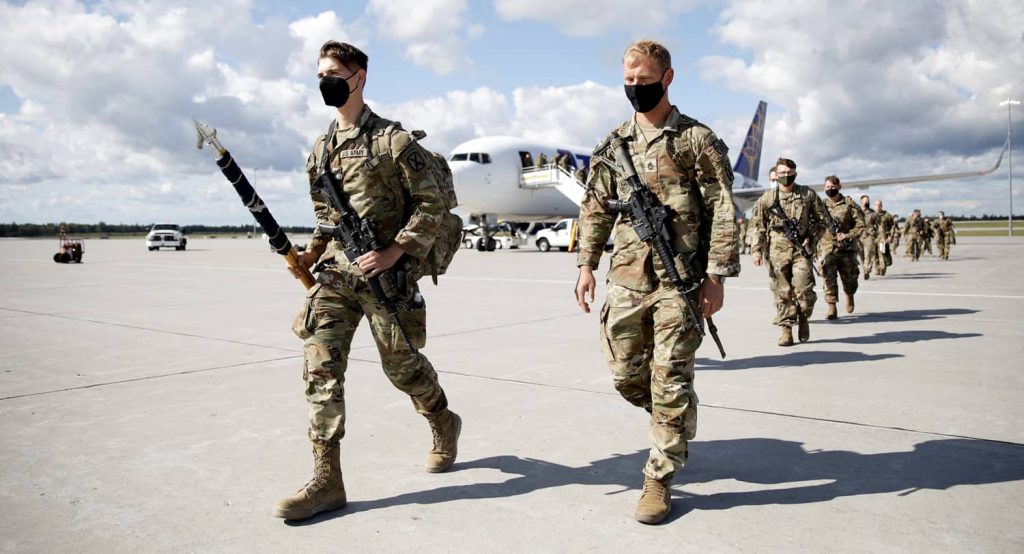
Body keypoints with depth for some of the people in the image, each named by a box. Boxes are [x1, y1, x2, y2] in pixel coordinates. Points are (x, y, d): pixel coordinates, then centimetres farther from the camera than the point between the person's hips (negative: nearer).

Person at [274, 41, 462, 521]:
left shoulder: (392, 139, -6)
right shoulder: (321, 148, 13)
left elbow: (431, 203, -8)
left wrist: (394, 252, -16)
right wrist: (312, 252, 8)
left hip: (383, 273, -5)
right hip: (334, 272, 6)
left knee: (402, 364, 7)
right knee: (320, 367, -6)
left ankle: (444, 423, 37)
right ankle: (326, 480, -1)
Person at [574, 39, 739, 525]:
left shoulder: (696, 139, -1)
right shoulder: (614, 143, 11)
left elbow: (722, 211, -3)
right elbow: (596, 208, 14)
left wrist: (717, 274, -9)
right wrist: (586, 265, 7)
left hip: (680, 279, -4)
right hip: (626, 277, 5)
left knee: (670, 379, -1)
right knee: (626, 374, 9)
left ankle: (659, 478, 12)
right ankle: (678, 422, 39)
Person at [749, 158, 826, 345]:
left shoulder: (808, 194, 7)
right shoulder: (767, 198, 5)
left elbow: (821, 219, 14)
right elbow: (757, 226, 6)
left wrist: (811, 238, 1)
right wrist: (756, 250, -2)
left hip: (801, 250, 0)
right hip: (777, 252, 0)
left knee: (804, 290, -9)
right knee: (782, 292, 2)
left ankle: (803, 318, 20)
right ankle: (786, 329, 10)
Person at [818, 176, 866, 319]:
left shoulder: (849, 204, 2)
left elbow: (860, 225, -2)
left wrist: (848, 235, -17)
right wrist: (816, 249, 7)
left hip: (847, 248, 0)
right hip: (828, 247, 0)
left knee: (849, 277, 10)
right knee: (829, 276, -16)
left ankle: (849, 296, 42)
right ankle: (832, 308, -14)